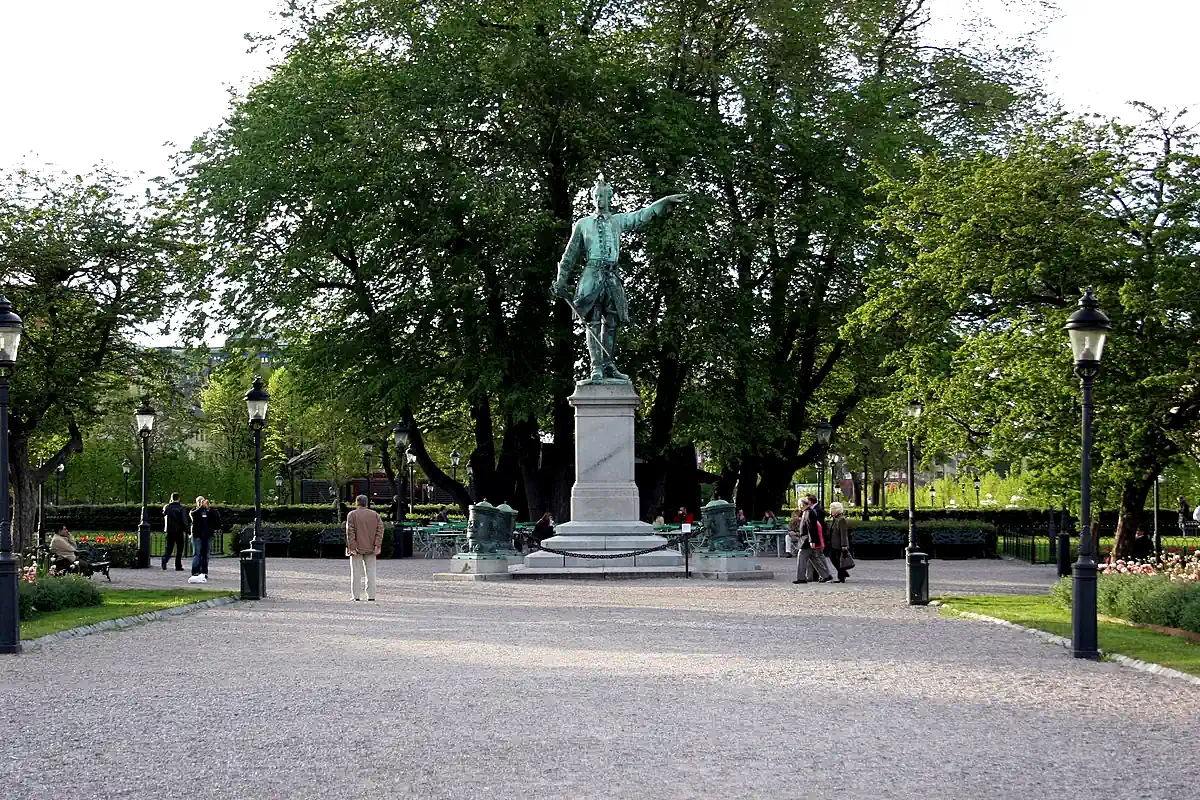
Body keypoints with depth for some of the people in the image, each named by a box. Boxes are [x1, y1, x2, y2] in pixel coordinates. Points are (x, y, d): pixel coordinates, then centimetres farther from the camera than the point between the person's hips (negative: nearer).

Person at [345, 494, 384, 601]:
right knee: (371, 572, 7)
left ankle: (357, 595, -2)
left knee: (356, 572, 1)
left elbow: (350, 532, -12)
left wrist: (352, 547, -14)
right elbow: (380, 529, -1)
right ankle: (371, 596, 4)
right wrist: (377, 545, -4)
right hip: (370, 548, 3)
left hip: (357, 548, -3)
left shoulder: (352, 515, -4)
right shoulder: (374, 514, 6)